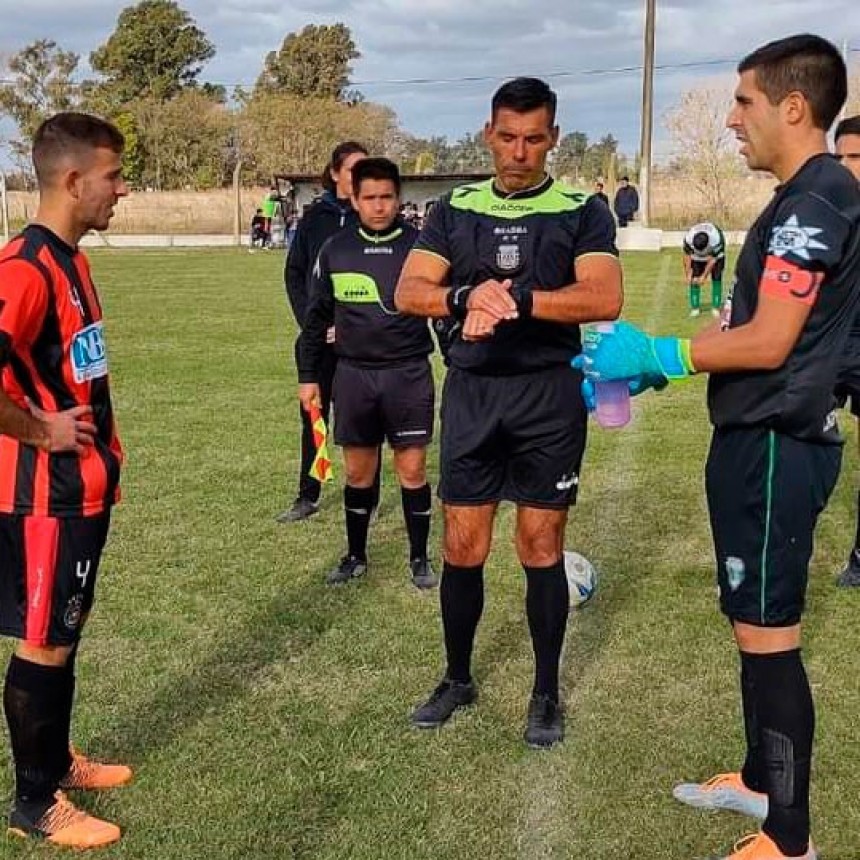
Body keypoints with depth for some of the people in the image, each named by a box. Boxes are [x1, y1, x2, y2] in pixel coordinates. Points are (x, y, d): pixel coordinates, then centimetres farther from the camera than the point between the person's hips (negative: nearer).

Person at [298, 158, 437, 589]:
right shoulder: (335, 250, 3)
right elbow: (316, 317, 10)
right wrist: (307, 376, 9)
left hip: (409, 373, -2)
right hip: (354, 374, 2)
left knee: (412, 469, 2)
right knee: (358, 471, 10)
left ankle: (419, 558, 18)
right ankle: (356, 556, 26)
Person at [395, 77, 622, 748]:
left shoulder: (582, 211, 0)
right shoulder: (456, 208, 8)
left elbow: (605, 299, -16)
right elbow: (408, 293, -4)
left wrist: (515, 298, -26)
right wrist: (469, 296, -24)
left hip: (550, 395, -2)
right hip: (471, 392, 2)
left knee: (541, 548, 5)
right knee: (463, 548, 7)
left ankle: (547, 694, 21)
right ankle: (458, 679, 27)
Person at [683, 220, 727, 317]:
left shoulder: (716, 239, -40)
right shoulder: (688, 238, -35)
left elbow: (712, 259, -28)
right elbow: (687, 256, -20)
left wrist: (704, 276, -24)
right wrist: (688, 274, -17)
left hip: (715, 253, -2)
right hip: (696, 255, 2)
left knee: (716, 278, -8)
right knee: (694, 277, -7)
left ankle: (716, 307, -2)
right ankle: (695, 307, 0)